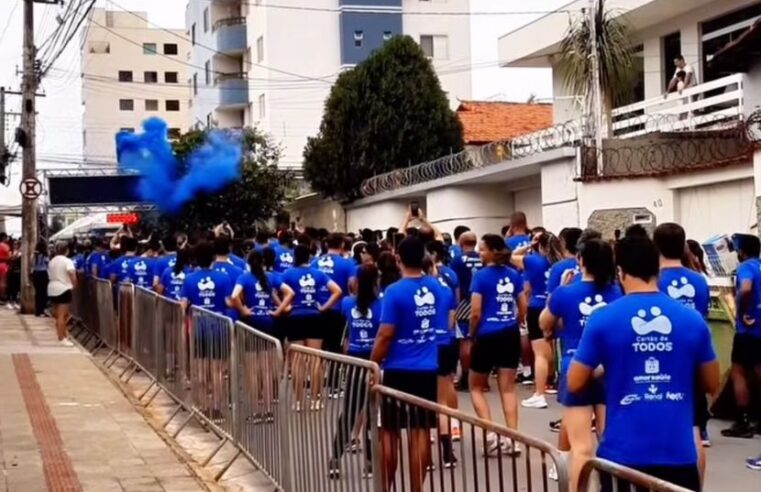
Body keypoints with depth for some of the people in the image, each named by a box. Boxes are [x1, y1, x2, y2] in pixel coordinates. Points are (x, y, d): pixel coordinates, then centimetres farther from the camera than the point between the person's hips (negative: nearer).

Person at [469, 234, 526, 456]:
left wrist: (472, 335, 2)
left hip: (487, 337, -4)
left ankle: (490, 433, -2)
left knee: (476, 387, 12)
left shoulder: (481, 275, -11)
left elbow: (476, 313, -13)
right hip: (510, 336, 5)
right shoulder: (514, 274, 4)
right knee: (508, 388, 9)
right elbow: (523, 308, 7)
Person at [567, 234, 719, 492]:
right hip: (679, 452, 2)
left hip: (623, 453, -1)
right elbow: (712, 384, 11)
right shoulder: (693, 319, 0)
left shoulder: (603, 319, -7)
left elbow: (574, 384, 1)